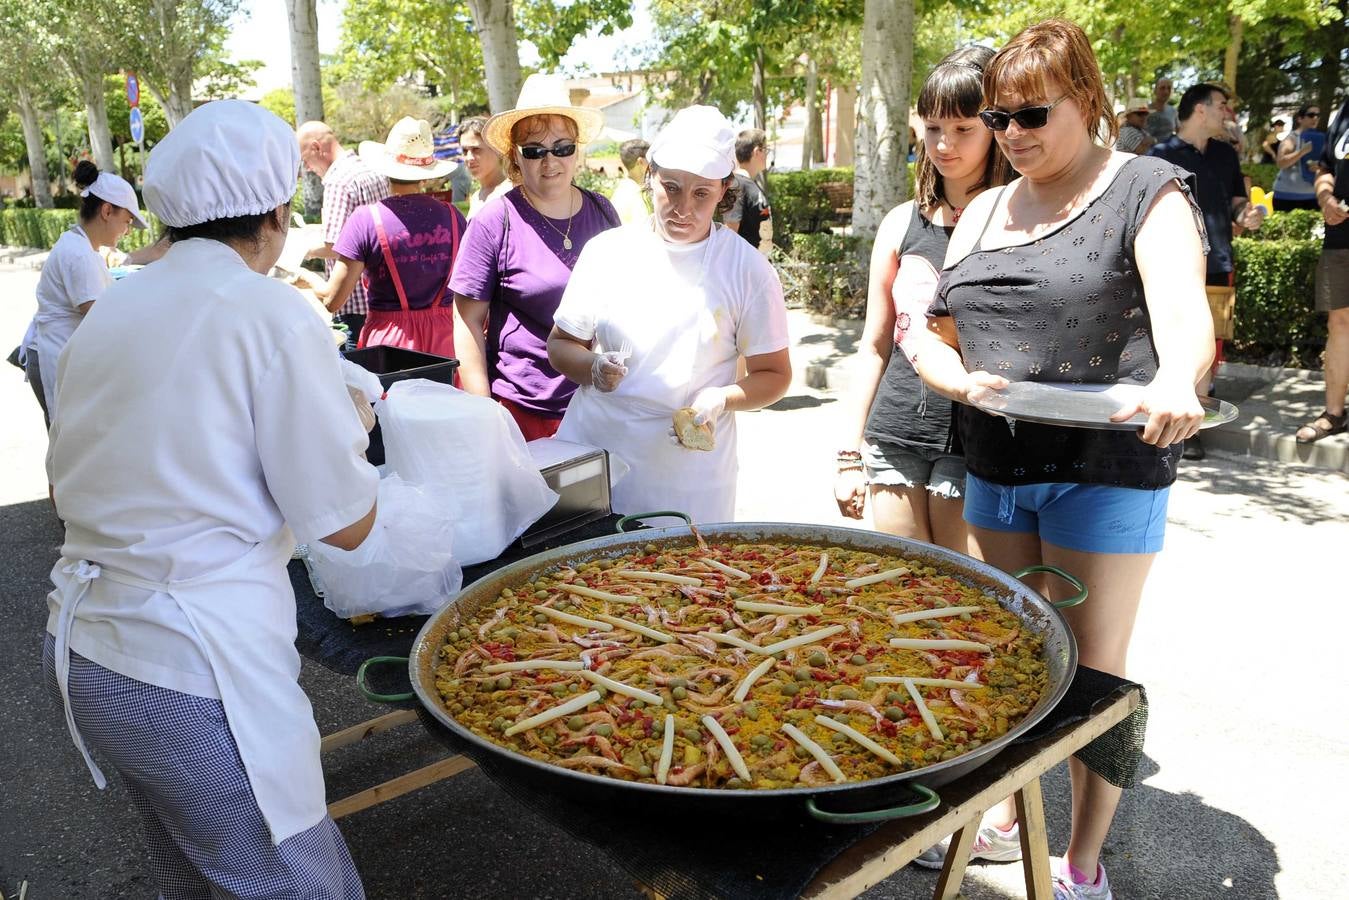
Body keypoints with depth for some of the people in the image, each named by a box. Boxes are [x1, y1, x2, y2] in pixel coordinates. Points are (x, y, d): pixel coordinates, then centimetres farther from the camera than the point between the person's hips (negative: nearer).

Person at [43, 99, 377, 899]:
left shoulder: (105, 315, 7)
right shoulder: (272, 315, -15)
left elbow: (70, 480, 18)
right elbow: (347, 523, -13)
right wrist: (345, 428, 6)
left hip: (80, 653, 8)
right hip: (196, 676, -8)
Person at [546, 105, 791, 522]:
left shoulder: (748, 270, -2)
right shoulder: (606, 251, 4)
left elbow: (775, 374, 3)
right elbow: (560, 345, 11)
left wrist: (722, 398, -16)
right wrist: (592, 368, -11)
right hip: (589, 456, 2)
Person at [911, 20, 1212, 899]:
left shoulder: (1148, 193, -5)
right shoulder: (984, 213, 11)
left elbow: (1183, 310, -21)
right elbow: (932, 336, 9)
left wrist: (1175, 381, -43)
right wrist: (961, 380, -13)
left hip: (1106, 470, -5)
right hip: (997, 469, 5)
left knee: (1092, 677, 4)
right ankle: (1006, 809, 38)